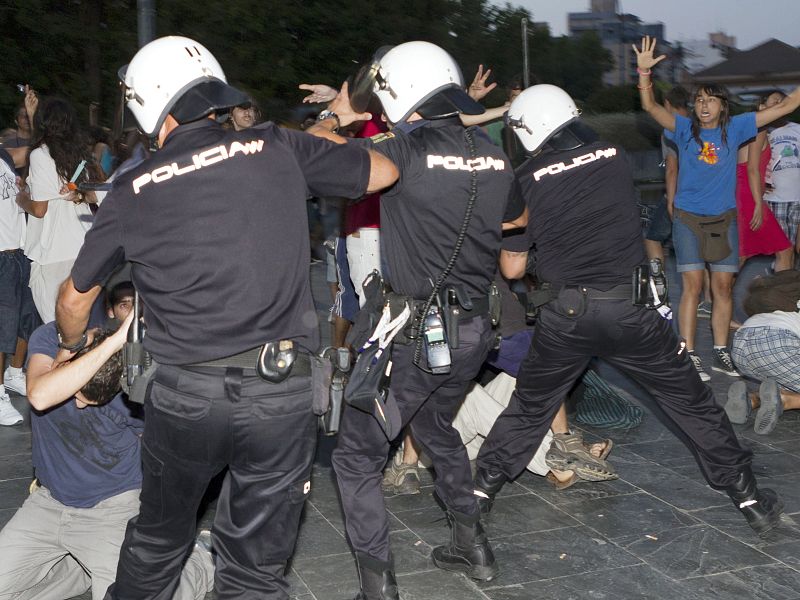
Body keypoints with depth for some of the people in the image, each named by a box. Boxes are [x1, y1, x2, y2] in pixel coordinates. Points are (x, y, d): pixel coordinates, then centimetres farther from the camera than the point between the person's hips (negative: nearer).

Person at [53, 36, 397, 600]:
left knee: (158, 538, 24)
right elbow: (383, 171, 13)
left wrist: (74, 347, 35)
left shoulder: (134, 190, 2)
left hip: (185, 395, 0)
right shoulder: (278, 148, 0)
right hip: (283, 390, 0)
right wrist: (327, 136, 29)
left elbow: (75, 299, 14)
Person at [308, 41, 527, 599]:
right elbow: (518, 222, 21)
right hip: (475, 328, 7)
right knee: (436, 427, 30)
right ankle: (473, 546, 36)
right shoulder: (496, 156, 3)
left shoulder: (407, 149, -16)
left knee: (358, 453, 7)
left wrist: (334, 115, 5)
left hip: (417, 328, -7)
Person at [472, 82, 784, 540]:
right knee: (692, 401, 12)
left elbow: (512, 268, 2)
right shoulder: (616, 158, 3)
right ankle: (749, 497, 17)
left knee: (529, 408, 19)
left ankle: (483, 489, 22)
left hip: (566, 313, 0)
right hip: (628, 306, 1)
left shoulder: (526, 181, -3)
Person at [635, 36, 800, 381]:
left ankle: (721, 353, 17)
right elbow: (650, 106, -15)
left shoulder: (735, 129, 4)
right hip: (689, 219, -2)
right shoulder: (685, 129, -1)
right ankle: (688, 357, -1)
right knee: (692, 286, -5)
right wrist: (644, 72, -28)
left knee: (723, 287, 6)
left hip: (724, 219, 3)